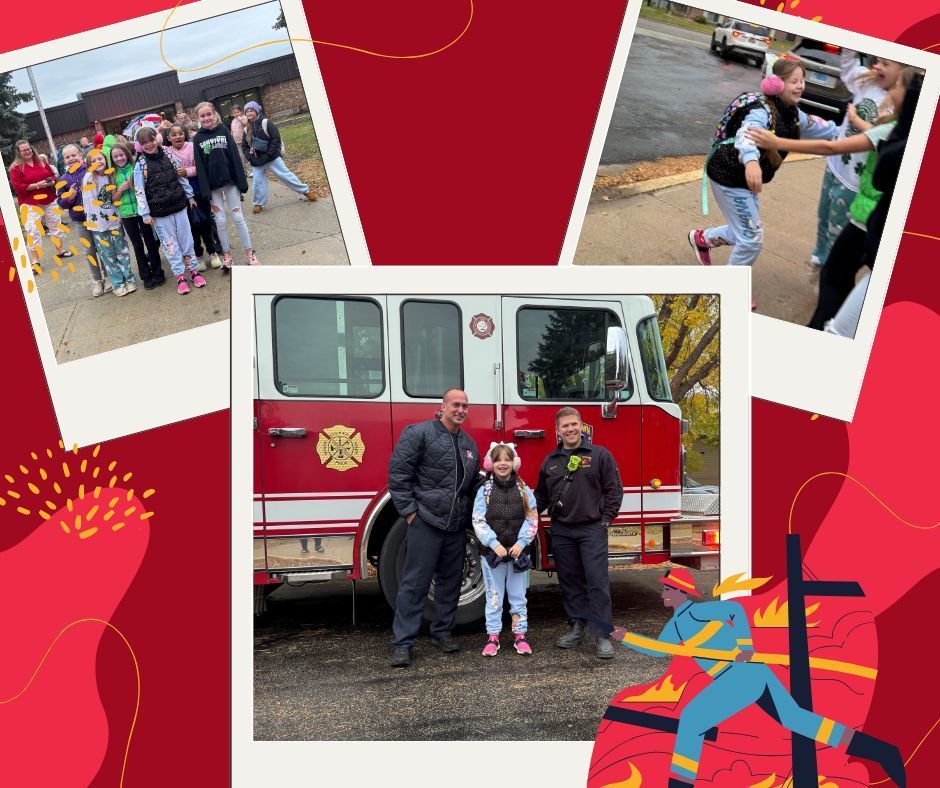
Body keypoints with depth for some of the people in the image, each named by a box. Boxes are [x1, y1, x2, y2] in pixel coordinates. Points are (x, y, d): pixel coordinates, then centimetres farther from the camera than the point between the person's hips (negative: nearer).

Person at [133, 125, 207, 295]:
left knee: (186, 238, 8)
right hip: (159, 212, -2)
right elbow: (140, 191, -7)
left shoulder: (168, 156, 2)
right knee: (169, 243, 4)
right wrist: (145, 214, -9)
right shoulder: (140, 165, -6)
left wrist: (189, 196, 14)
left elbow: (181, 177, 12)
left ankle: (193, 270, 21)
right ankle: (180, 276, 11)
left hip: (179, 205, 3)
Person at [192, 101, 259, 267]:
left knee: (238, 217, 3)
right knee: (220, 221, 4)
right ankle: (227, 254, 15)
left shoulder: (223, 130, 1)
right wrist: (205, 190, -8)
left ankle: (249, 253, 10)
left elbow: (235, 157, -2)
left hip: (229, 180, 0)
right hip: (213, 185, 0)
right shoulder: (197, 138, 1)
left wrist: (242, 181, -6)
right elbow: (200, 166, -2)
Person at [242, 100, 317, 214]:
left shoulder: (266, 123, -7)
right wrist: (251, 157, -6)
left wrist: (267, 155, -15)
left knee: (285, 175, -1)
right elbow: (244, 146, 12)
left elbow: (276, 139, -12)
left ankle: (306, 191, 10)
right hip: (256, 162, 4)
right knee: (258, 182, 3)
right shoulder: (247, 129, 7)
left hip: (271, 158, -4)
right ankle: (258, 203, 19)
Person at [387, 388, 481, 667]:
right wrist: (409, 511, -13)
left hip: (457, 527, 7)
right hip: (425, 523, -6)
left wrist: (472, 516, 15)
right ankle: (403, 643, 3)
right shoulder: (419, 433, -6)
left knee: (450, 581, 14)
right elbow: (398, 472, -11)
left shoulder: (469, 444, 15)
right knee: (415, 583, -3)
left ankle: (442, 632, 29)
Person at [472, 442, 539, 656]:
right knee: (494, 596, 7)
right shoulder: (485, 490, -2)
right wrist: (494, 544, -16)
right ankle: (492, 637, 16)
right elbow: (478, 521, -7)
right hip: (492, 552, -1)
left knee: (518, 595, 9)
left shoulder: (523, 489, 2)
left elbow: (531, 519, -1)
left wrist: (521, 543, -12)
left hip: (517, 551, 1)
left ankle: (520, 635, 19)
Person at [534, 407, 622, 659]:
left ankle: (602, 635, -1)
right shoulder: (550, 461, 12)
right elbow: (541, 496, 17)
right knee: (570, 581, 9)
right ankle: (576, 628, 20)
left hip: (592, 529, -4)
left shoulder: (600, 455, 1)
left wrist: (606, 518, -6)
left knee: (597, 581, -5)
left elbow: (613, 489, 0)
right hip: (561, 531, 4)